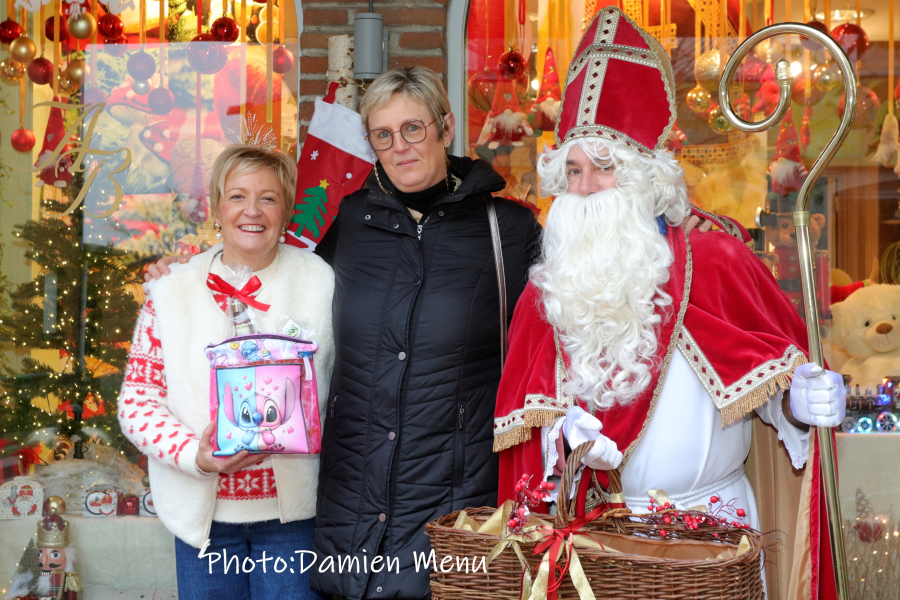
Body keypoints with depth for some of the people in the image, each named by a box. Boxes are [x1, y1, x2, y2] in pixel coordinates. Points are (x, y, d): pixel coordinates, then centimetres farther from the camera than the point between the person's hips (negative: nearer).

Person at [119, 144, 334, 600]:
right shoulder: (173, 292, 1)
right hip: (205, 514, 1)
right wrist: (195, 455, -16)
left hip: (293, 511, 0)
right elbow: (137, 403, 0)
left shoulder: (321, 283, 1)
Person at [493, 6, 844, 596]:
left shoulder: (716, 263, -7)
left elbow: (775, 372, -1)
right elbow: (519, 415, 2)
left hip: (715, 518, -1)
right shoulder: (545, 293, 1)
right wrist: (561, 432, -18)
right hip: (603, 525, 2)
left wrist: (799, 402, -22)